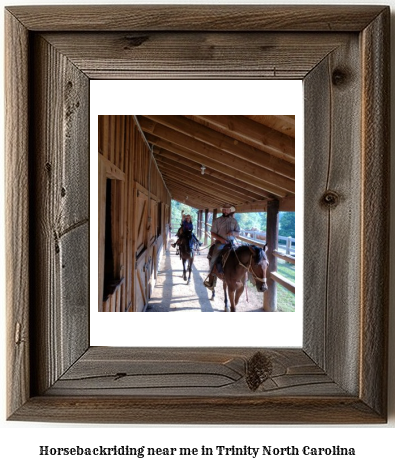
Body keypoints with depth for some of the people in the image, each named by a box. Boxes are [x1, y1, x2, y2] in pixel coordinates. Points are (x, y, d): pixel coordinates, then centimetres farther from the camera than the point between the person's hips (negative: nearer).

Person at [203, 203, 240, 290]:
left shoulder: (234, 221, 10)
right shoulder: (217, 220, 3)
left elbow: (238, 233, 10)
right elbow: (213, 233, 1)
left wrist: (233, 232, -14)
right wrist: (220, 239, -16)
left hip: (231, 243, 2)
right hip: (220, 243, -2)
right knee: (213, 259, -16)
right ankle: (210, 280, -5)